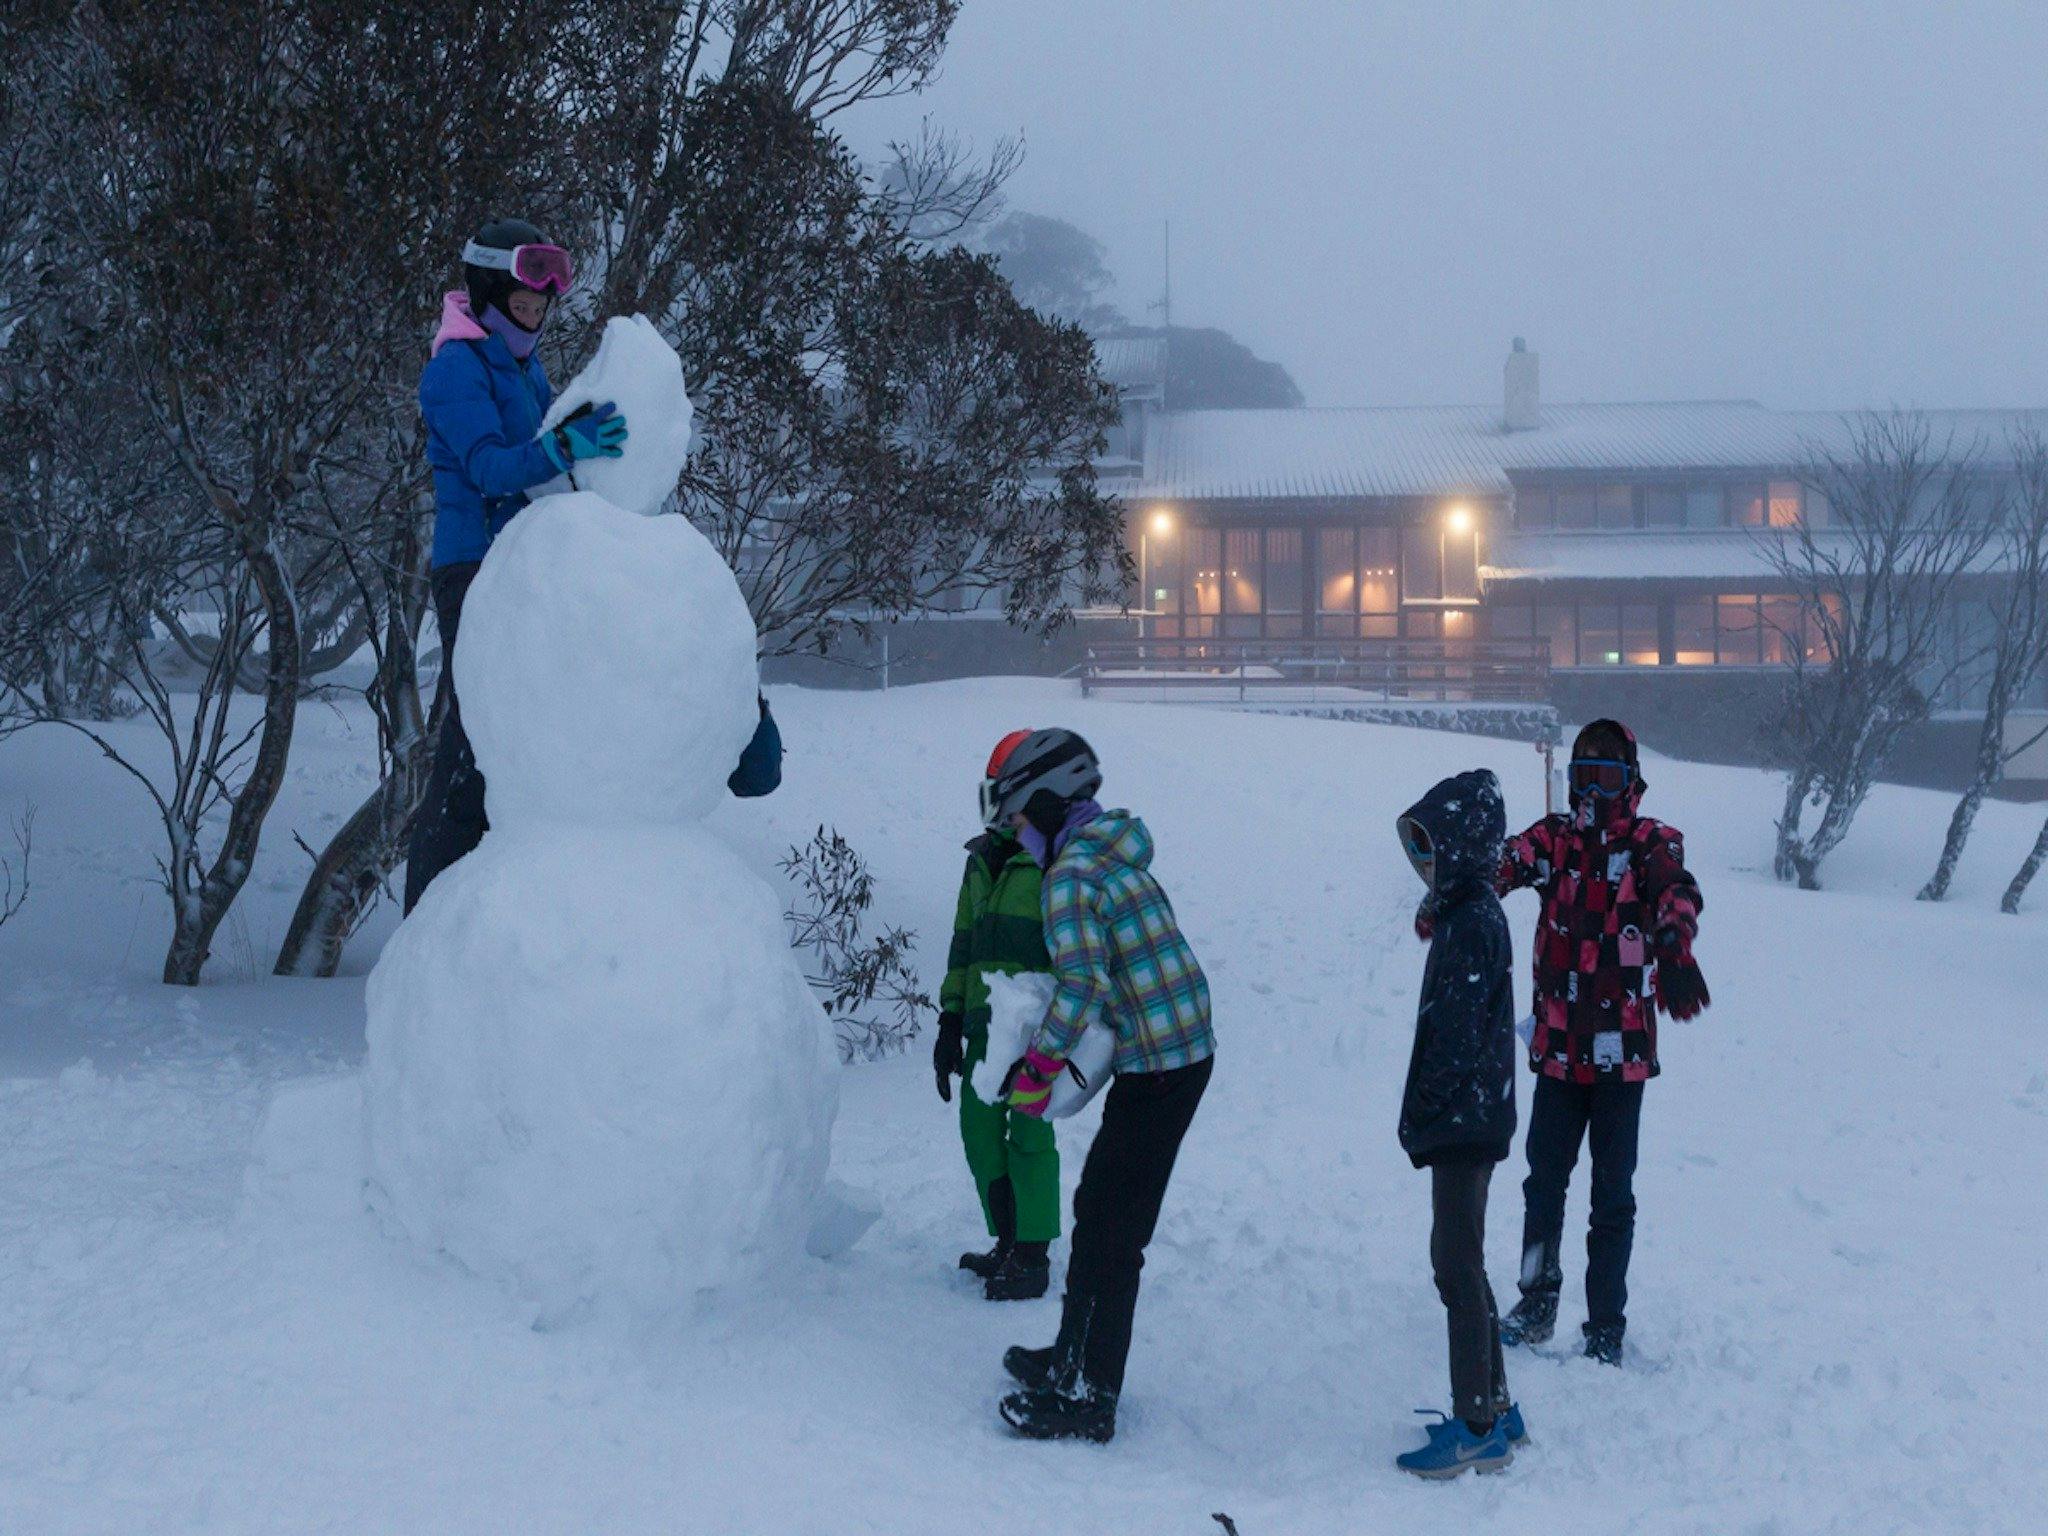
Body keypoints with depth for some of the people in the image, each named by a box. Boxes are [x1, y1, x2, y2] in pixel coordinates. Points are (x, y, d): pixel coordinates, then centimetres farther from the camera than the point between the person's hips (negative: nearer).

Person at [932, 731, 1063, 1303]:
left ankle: (1032, 1259, 1)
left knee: (1028, 1137, -6)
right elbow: (963, 947, 19)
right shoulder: (983, 862, 16)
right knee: (980, 1130, 10)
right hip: (985, 1025, 8)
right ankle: (1008, 1244, 22)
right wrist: (951, 1023, 15)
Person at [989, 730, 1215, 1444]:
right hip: (1185, 1052, 10)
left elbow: (1080, 983, -24)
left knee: (1110, 1228, -5)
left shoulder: (1071, 876, -15)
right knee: (1100, 1205, 19)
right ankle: (1075, 1357, 31)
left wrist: (1038, 1069, -13)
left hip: (1154, 1070, -10)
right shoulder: (1119, 858, 14)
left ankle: (1086, 1397, -1)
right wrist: (1055, 1055, 14)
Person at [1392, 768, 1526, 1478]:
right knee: (1462, 1264, 16)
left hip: (1463, 1123, -10)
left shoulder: (1471, 923, -18)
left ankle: (1476, 1428, -3)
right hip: (1472, 1120, 10)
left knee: (1457, 1266, -6)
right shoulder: (1471, 913, 13)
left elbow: (1456, 1033, -21)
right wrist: (1427, 1118, 17)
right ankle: (1495, 1408, 24)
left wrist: (1424, 1114, -15)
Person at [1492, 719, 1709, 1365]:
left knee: (1613, 1195, 3)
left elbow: (1678, 892, -21)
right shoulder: (1555, 838, 6)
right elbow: (1507, 863, -12)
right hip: (1557, 1045, 2)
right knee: (1544, 1179, 10)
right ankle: (1537, 1303, 27)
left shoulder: (1651, 843, -1)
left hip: (1623, 1050, -2)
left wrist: (1675, 950, -43)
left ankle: (1607, 1328, 11)